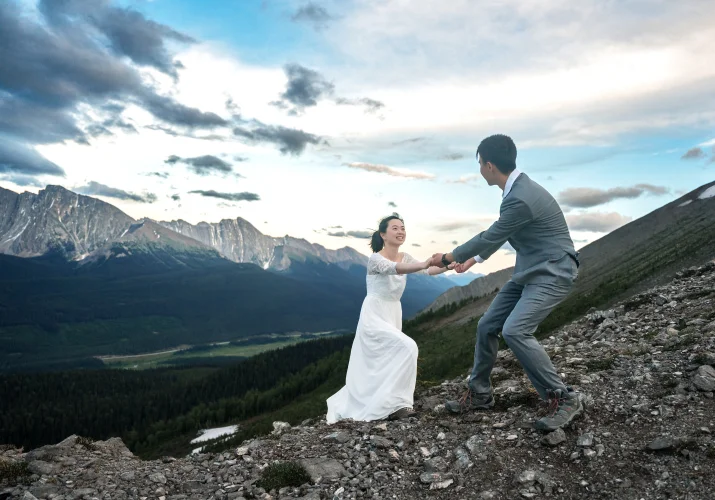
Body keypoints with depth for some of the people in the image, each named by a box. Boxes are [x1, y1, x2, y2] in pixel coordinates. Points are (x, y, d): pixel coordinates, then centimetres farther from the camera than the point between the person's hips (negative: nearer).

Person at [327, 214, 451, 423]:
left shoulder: (405, 257, 3)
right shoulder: (375, 259, -16)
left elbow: (427, 270, -14)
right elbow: (394, 268, -38)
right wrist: (424, 264, -54)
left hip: (393, 317, 8)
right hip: (374, 317, -8)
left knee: (382, 368, 13)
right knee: (407, 347, -27)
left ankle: (343, 405, 33)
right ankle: (395, 404, -17)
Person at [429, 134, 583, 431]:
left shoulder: (521, 198, -25)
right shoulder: (517, 189, 6)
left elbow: (491, 237, -17)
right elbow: (497, 236, 19)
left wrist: (447, 258, -4)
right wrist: (473, 260, 23)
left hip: (552, 273, -10)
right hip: (529, 273, 10)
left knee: (515, 331, -24)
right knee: (486, 327, 7)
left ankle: (564, 399, -7)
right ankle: (479, 394, 23)